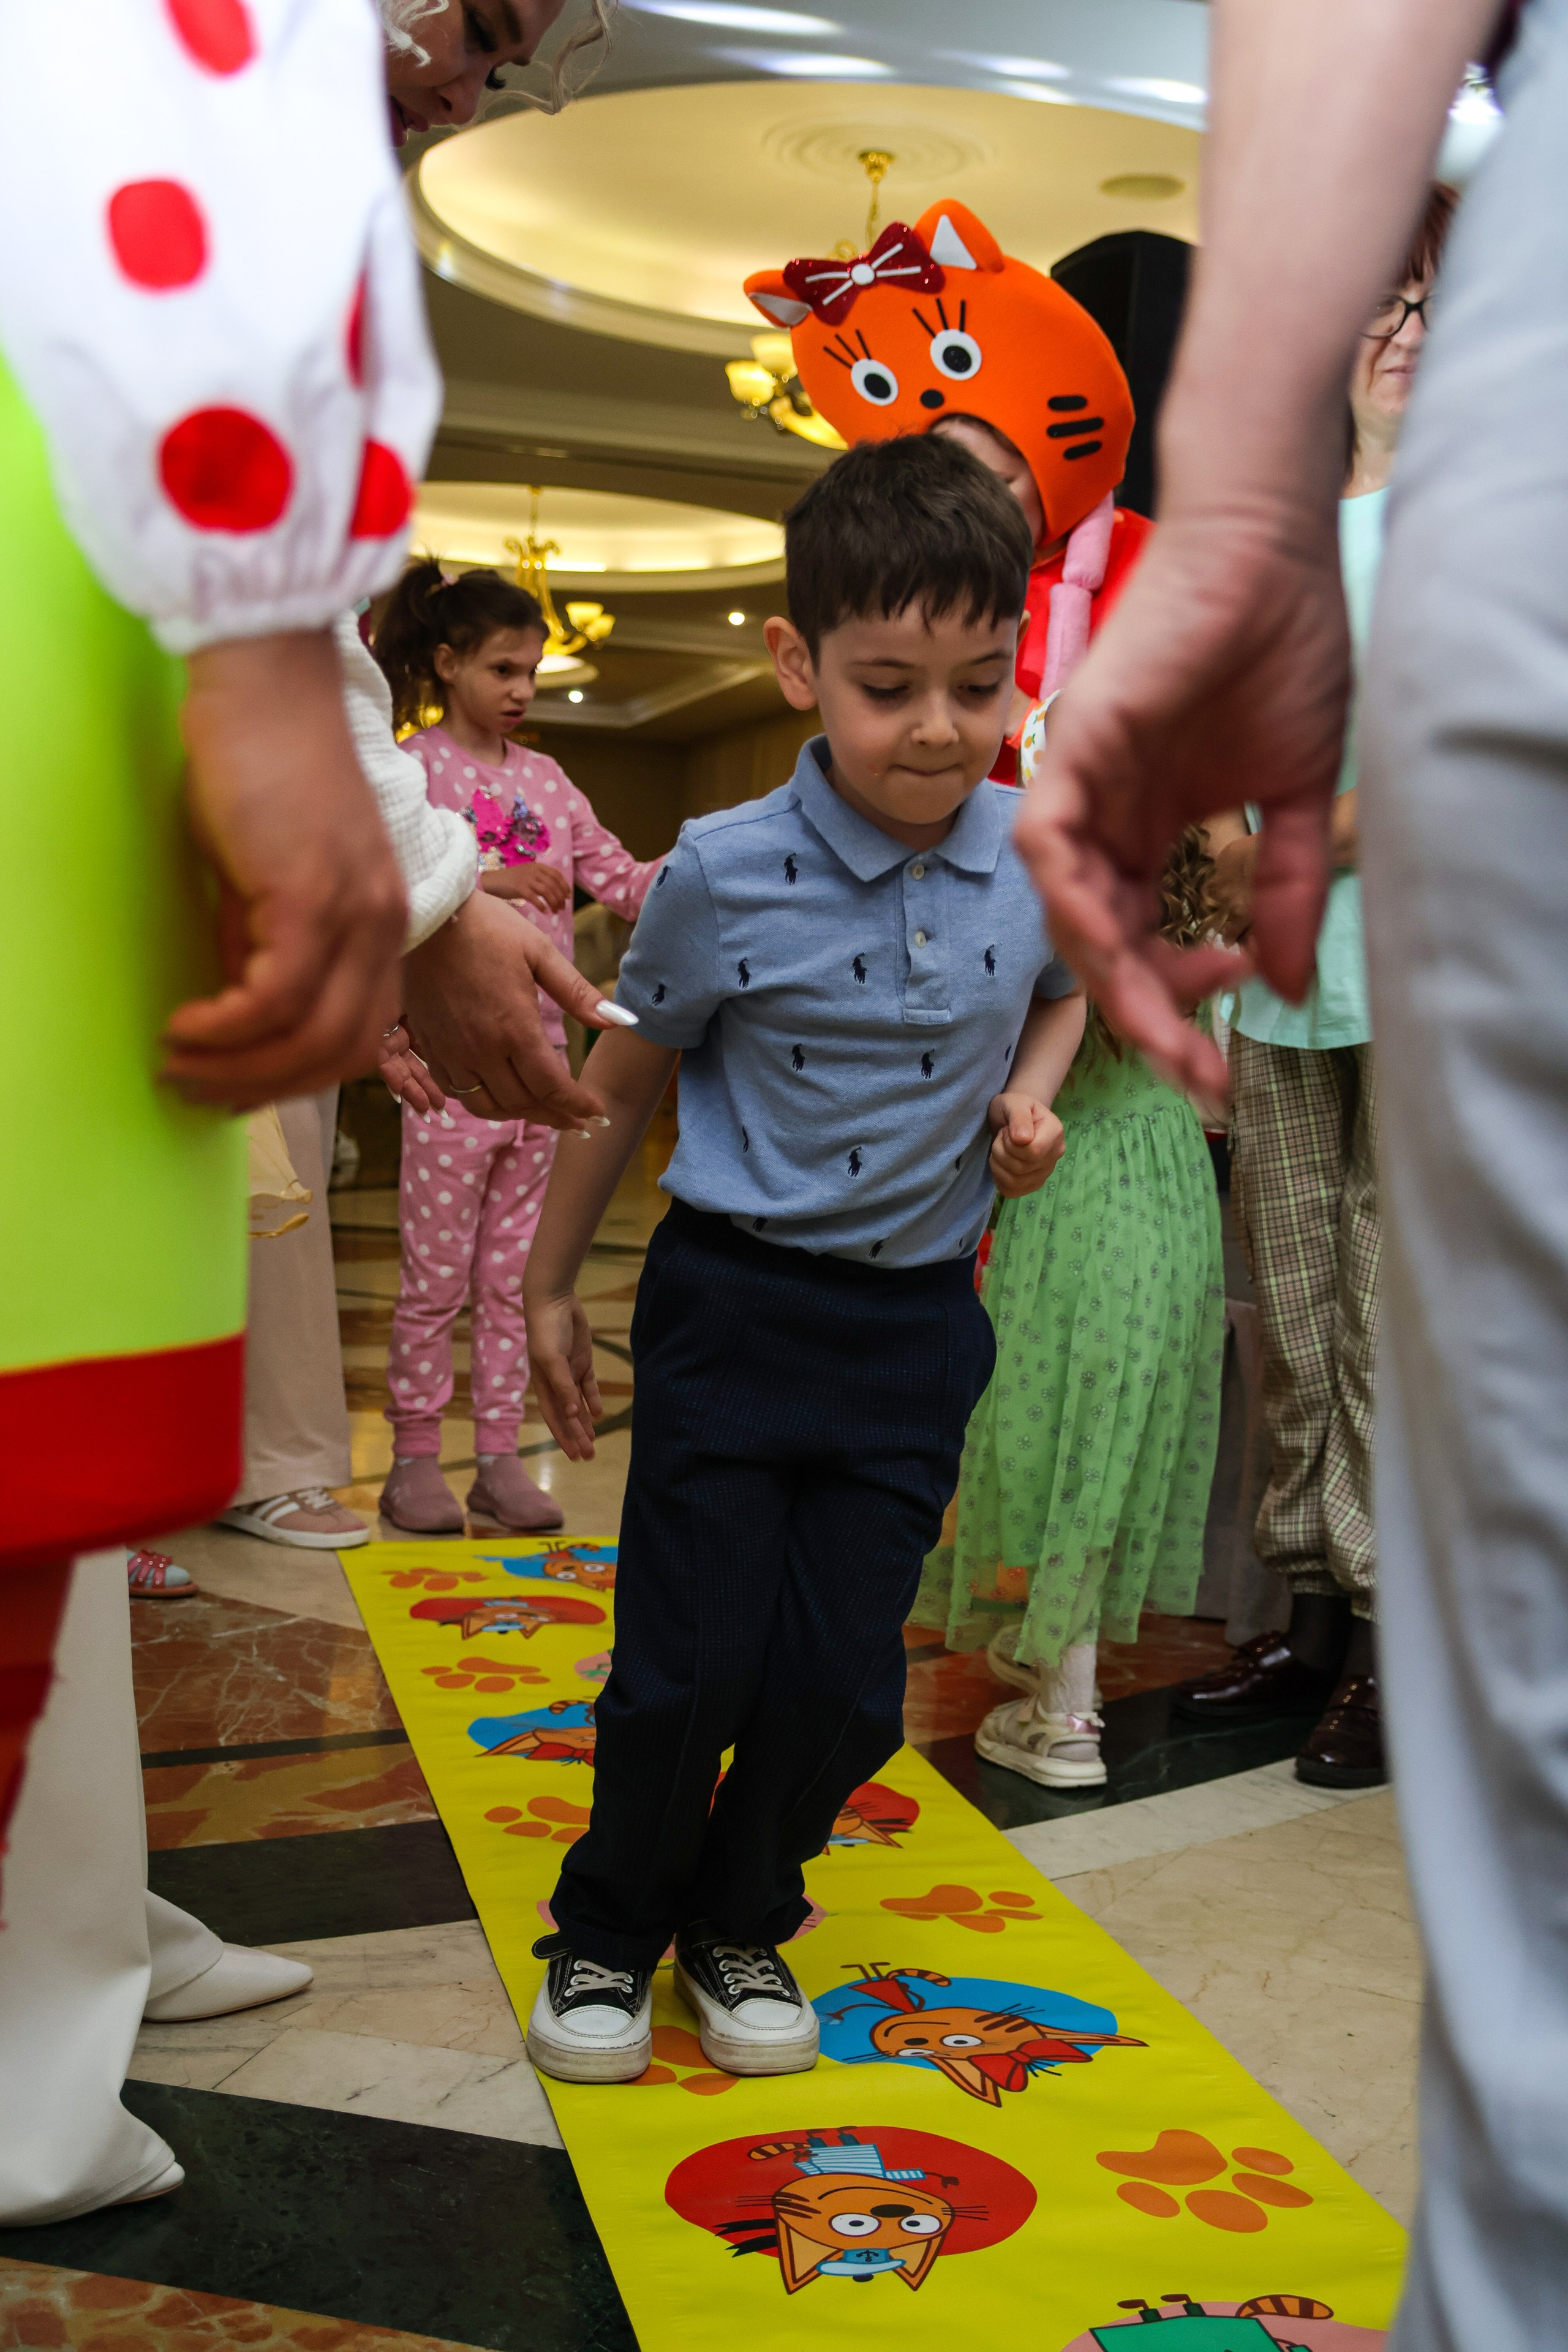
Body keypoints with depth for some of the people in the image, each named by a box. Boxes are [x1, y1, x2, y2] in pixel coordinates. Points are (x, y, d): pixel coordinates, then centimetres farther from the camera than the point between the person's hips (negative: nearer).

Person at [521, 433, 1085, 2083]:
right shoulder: (725, 874, -13)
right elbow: (624, 1081, 1)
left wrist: (1032, 1093, -1)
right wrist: (550, 1286, 7)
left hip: (918, 1323, 3)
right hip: (734, 1308, -3)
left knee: (845, 1678, 7)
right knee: (689, 1665, 2)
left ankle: (740, 1924, 34)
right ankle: (608, 1929, 30)